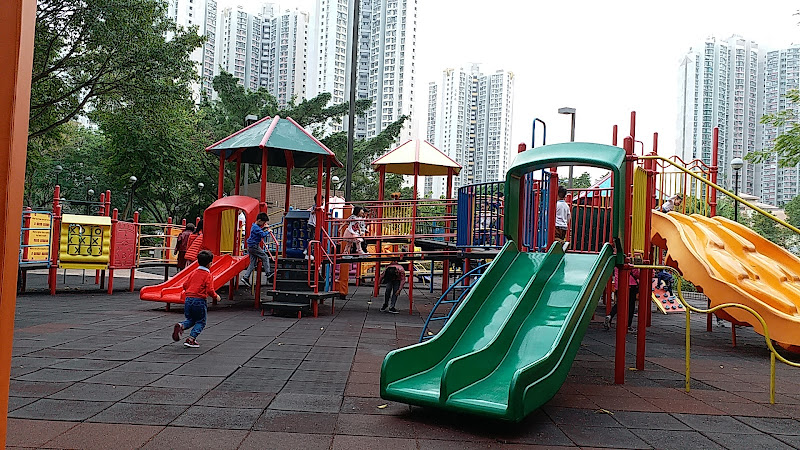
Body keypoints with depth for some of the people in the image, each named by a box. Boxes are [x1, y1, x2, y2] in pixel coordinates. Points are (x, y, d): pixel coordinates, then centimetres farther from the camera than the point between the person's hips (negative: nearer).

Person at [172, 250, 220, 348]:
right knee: (201, 322, 10)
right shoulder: (208, 275, -7)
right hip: (199, 301, -6)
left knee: (190, 320, 21)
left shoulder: (194, 272, 11)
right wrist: (216, 296, 4)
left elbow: (185, 285, 13)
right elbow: (210, 290, -14)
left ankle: (181, 326, -9)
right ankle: (191, 339, -1)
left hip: (188, 299, 6)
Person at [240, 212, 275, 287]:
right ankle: (268, 273, 0)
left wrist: (264, 228, 23)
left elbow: (259, 232, 35)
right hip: (254, 246, -10)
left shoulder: (254, 226, 15)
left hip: (251, 247, 10)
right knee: (265, 257, -2)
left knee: (253, 263, 9)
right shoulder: (256, 227, -17)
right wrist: (268, 232, -9)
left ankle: (245, 277, 6)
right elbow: (262, 235, -26)